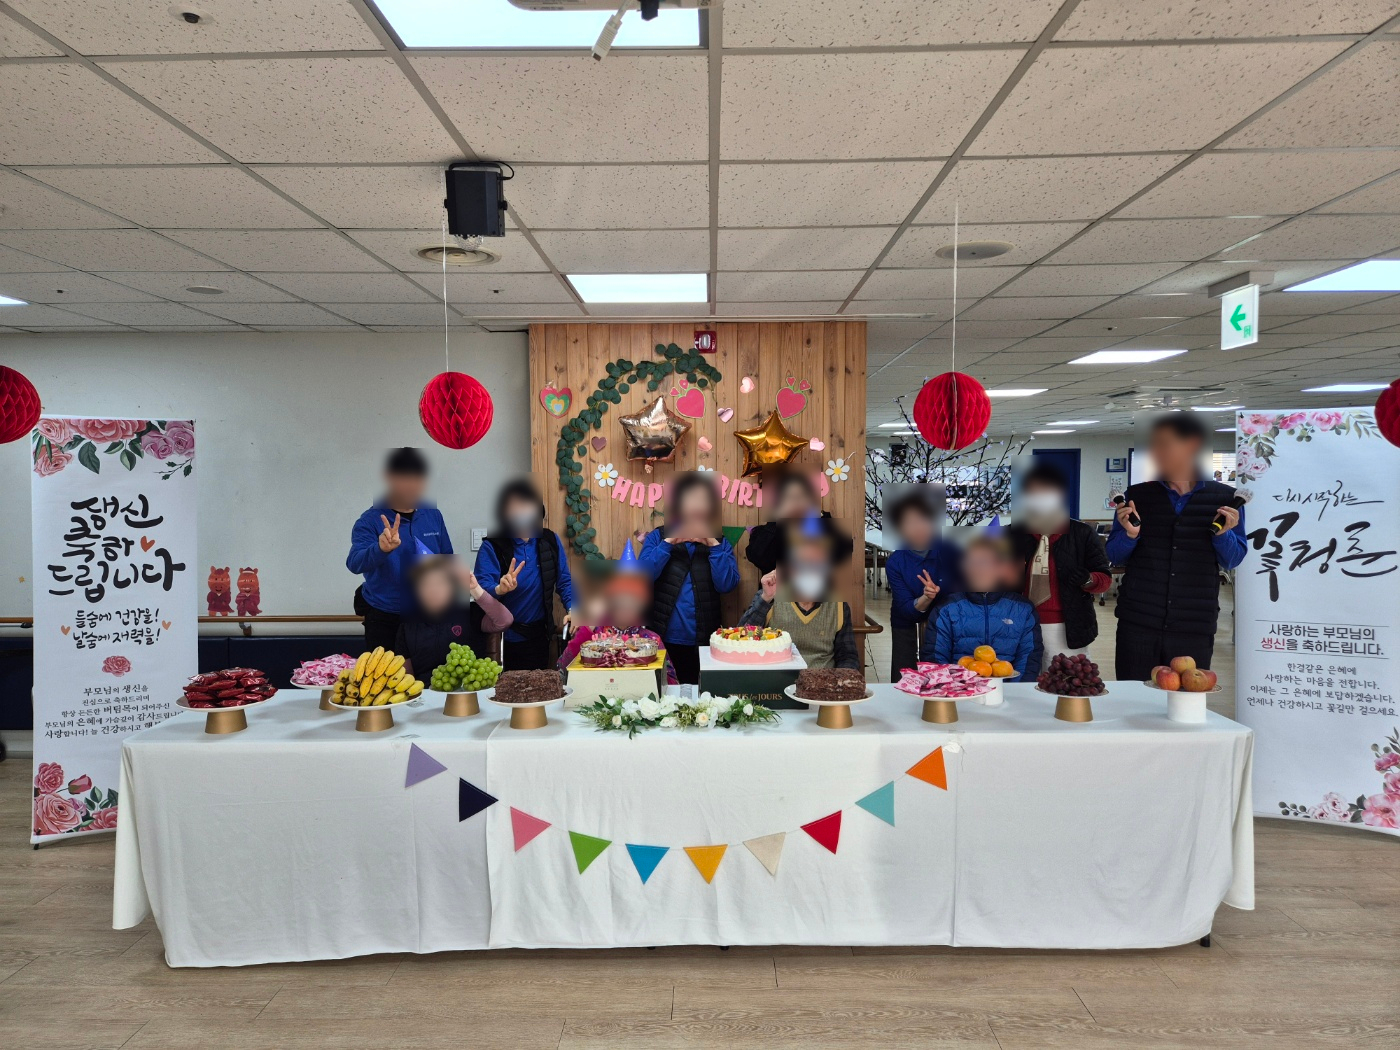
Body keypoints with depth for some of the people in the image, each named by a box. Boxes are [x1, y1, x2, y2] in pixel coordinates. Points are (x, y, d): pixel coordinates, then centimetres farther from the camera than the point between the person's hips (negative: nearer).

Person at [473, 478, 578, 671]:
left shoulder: (550, 541, 0)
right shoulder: (491, 546, -10)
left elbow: (564, 581, 6)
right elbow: (481, 589, -20)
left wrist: (572, 608, -10)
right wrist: (500, 589, -40)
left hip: (540, 633, 3)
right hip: (503, 636, -2)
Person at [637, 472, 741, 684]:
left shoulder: (720, 542, 6)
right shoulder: (658, 537, 4)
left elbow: (726, 585, -8)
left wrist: (713, 546, -15)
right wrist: (669, 543, -18)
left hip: (703, 641, 1)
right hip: (662, 639, -1)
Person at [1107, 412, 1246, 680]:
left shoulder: (1225, 498, 4)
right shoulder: (1136, 495, 5)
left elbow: (1232, 560, 6)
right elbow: (1114, 556, 7)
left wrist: (1223, 533, -13)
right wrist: (1130, 534, -13)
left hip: (1195, 628, 0)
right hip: (1137, 622, 1)